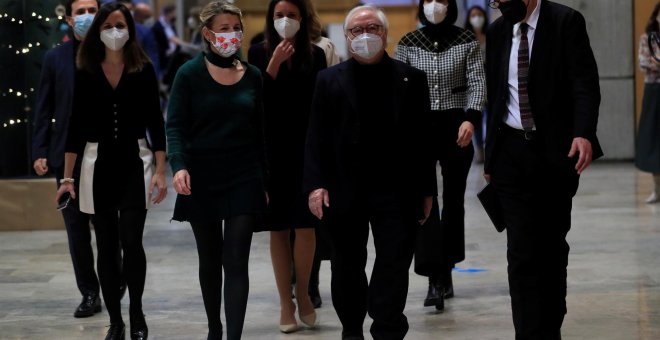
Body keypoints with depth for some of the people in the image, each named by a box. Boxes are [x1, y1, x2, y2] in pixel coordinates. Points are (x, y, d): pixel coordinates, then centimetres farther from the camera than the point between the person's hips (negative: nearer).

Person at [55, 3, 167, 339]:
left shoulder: (143, 70, -1)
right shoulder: (85, 72, 2)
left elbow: (155, 122, 0)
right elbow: (77, 124, 4)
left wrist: (160, 171, -7)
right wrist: (67, 176, 1)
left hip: (134, 163, -2)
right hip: (98, 164, 2)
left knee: (131, 241, -10)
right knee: (106, 246, 4)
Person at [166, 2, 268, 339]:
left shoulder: (252, 76, 4)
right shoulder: (190, 74, -4)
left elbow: (260, 132, 9)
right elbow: (175, 125, -9)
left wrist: (265, 181, 8)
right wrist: (179, 166, -25)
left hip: (244, 178, 1)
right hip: (202, 179, -1)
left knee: (236, 261, -7)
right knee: (210, 260, 12)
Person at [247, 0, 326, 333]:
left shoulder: (315, 55, 3)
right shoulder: (258, 53, 1)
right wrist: (274, 64, -17)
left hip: (307, 149, 0)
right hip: (271, 150, 0)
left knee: (305, 226, -7)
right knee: (278, 228, 4)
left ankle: (303, 292, 13)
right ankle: (285, 302, 12)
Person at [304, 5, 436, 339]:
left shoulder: (410, 78, 5)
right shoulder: (329, 80, 6)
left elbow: (423, 137, 4)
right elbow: (317, 136, 2)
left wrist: (426, 189, 2)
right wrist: (315, 184, -9)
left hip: (396, 192, -1)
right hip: (344, 191, 1)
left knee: (394, 266, -3)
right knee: (347, 269, 11)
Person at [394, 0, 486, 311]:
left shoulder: (467, 41, 1)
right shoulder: (408, 43, 4)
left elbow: (477, 83, -4)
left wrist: (471, 118, -18)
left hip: (456, 126, 0)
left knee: (453, 201, 7)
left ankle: (444, 272, 18)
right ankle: (437, 278, -11)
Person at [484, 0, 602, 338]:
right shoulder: (498, 31, 9)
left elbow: (585, 83, -14)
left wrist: (584, 133, -29)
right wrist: (490, 155, 16)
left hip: (556, 150, -3)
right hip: (512, 152, 3)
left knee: (553, 247, 9)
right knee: (522, 251, -6)